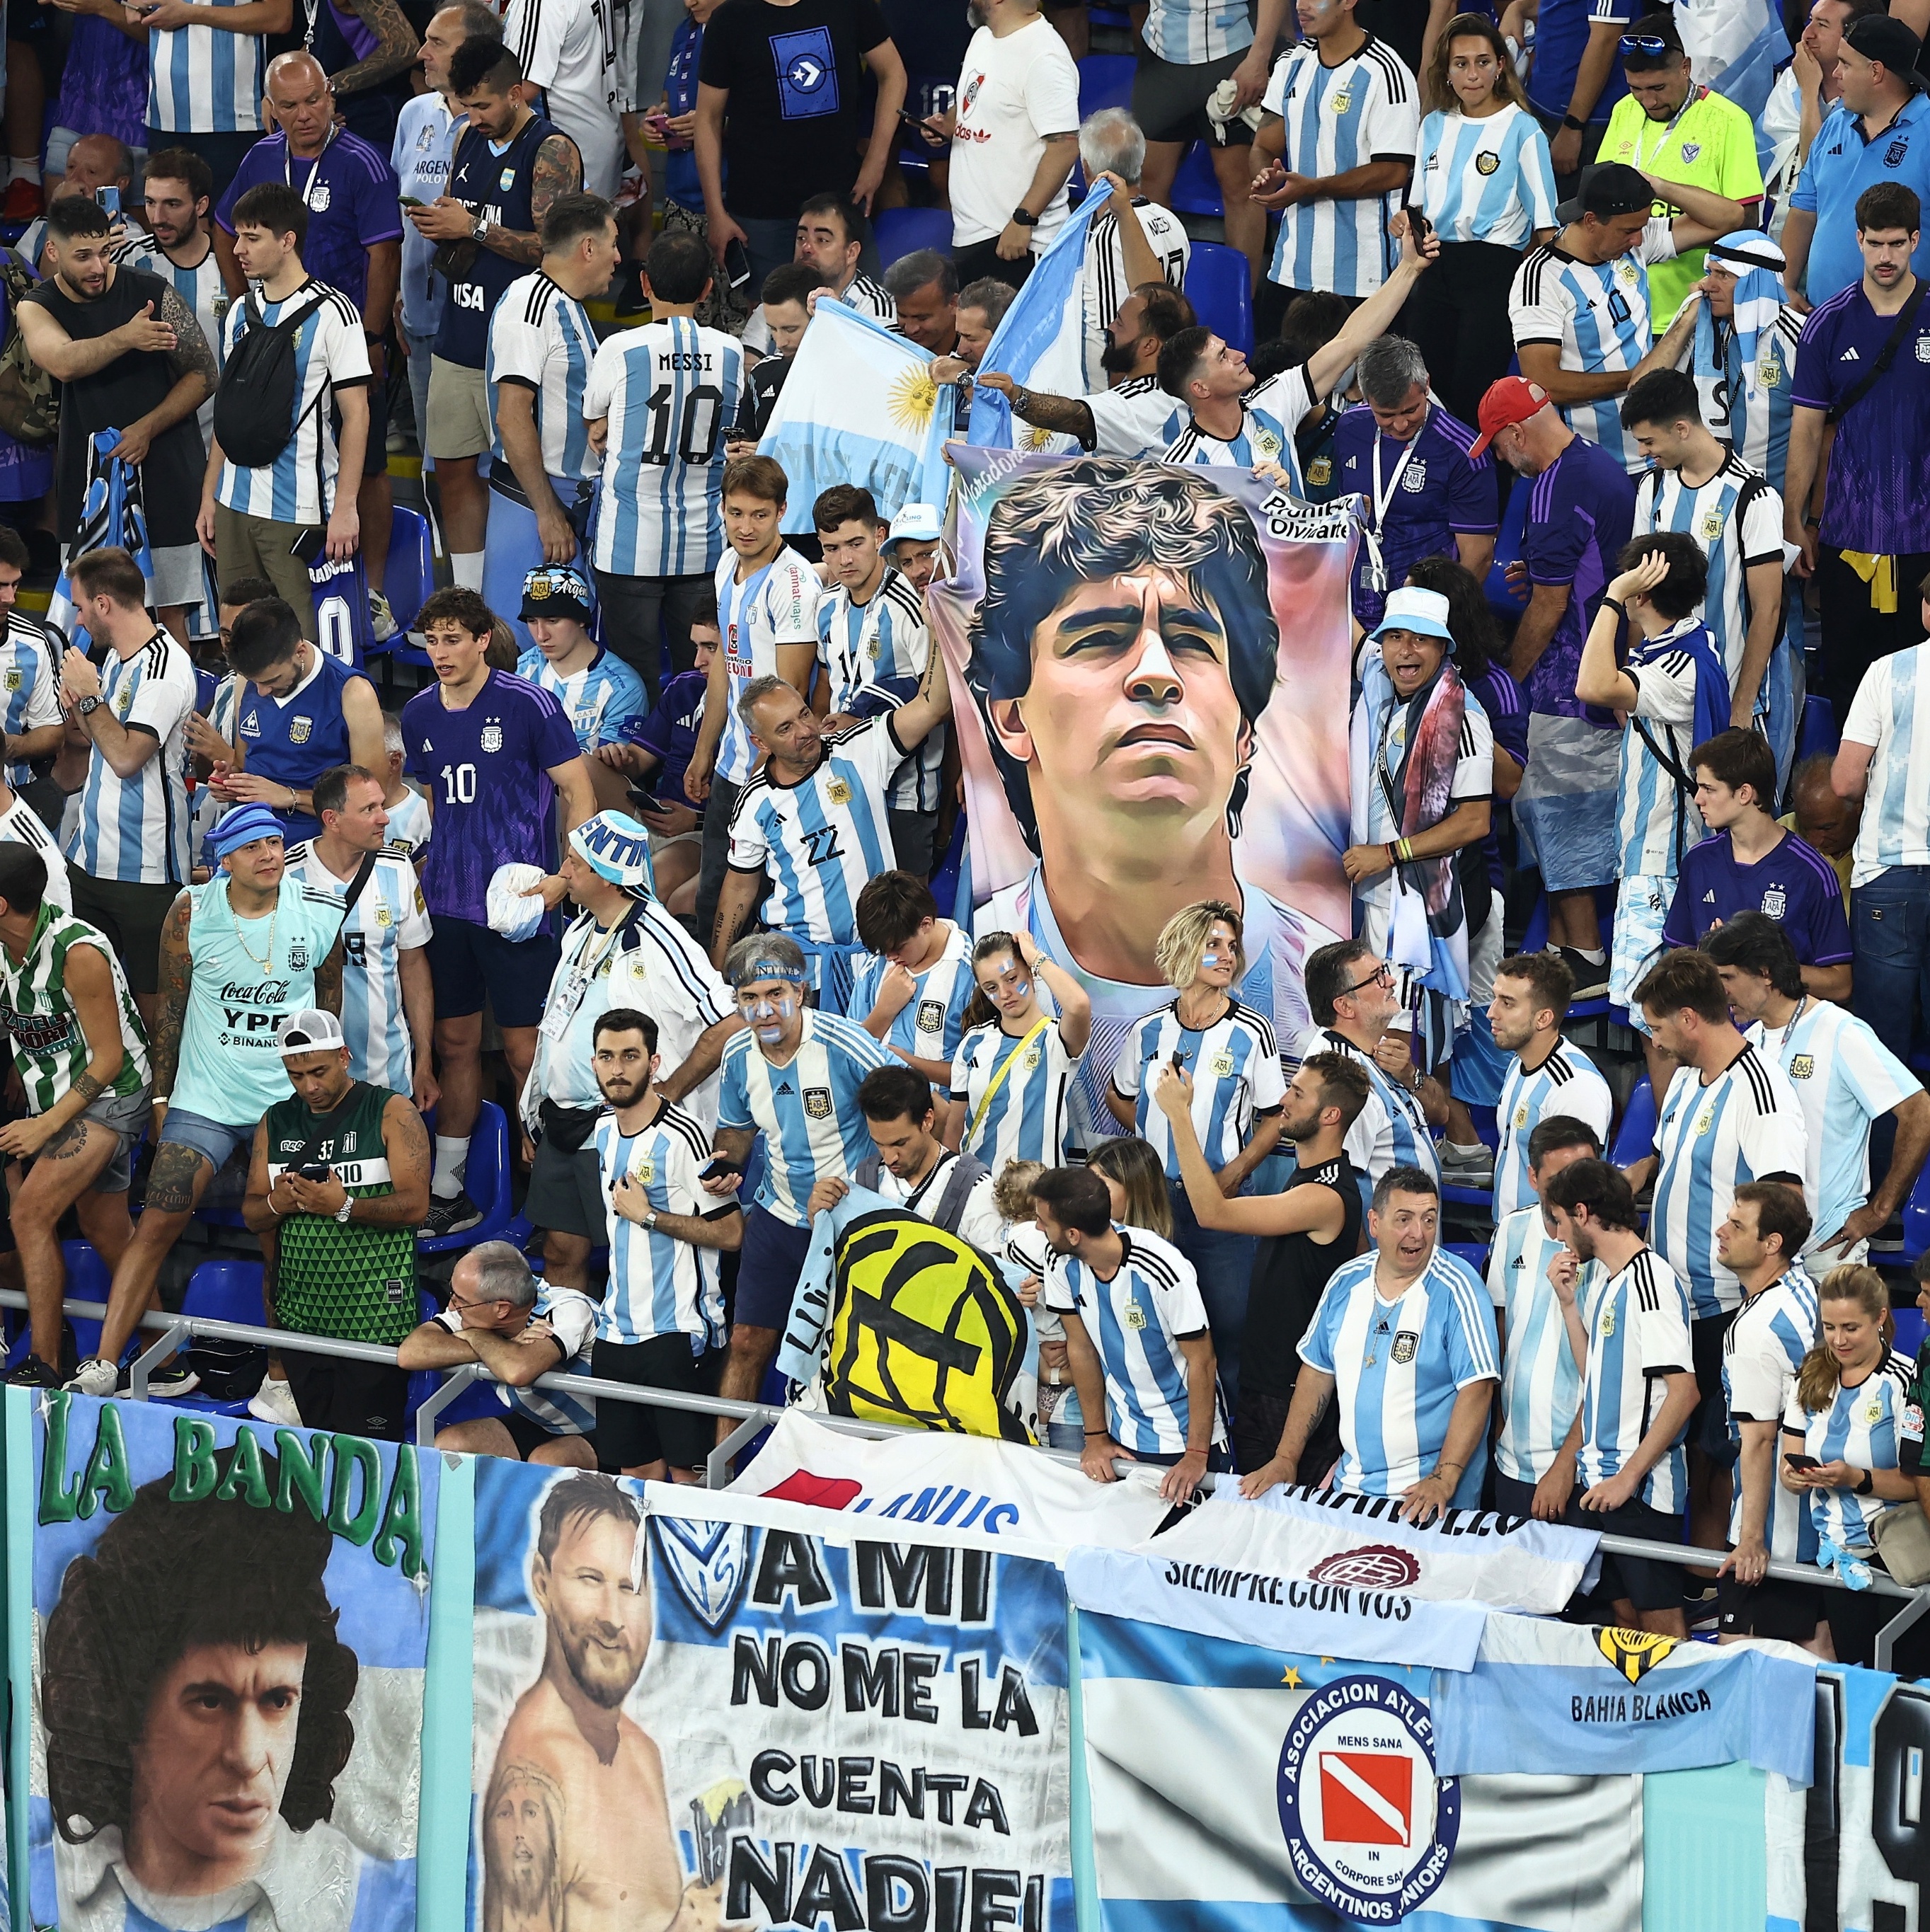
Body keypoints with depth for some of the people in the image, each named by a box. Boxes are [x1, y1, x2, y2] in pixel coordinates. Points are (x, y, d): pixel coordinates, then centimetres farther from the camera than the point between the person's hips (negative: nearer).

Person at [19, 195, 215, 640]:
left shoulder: (151, 292, -5)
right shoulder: (36, 307, -2)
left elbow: (203, 376, 0)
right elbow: (63, 363, -24)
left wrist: (147, 429, -11)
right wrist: (125, 338, -41)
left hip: (164, 468, -2)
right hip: (89, 476, 2)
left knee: (171, 611, -2)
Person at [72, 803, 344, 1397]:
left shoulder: (322, 913, -4)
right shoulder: (191, 914, -7)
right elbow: (170, 1007, 3)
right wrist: (161, 1096, 5)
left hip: (290, 1098, 1)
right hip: (204, 1098, -1)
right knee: (156, 1225, -10)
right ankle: (104, 1366, -10)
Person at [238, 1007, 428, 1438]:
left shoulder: (392, 1113, -1)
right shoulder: (276, 1122, 14)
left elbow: (415, 1205, -10)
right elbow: (251, 1215, 14)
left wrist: (344, 1207, -24)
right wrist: (276, 1204, -9)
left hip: (374, 1317, -5)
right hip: (301, 1317, 5)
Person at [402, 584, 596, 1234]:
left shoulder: (527, 706, -8)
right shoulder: (420, 715, 9)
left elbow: (579, 791, -5)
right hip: (447, 904, 5)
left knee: (524, 1048, -3)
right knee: (455, 1042, 11)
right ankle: (447, 1193, 18)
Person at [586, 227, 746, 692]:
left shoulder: (621, 351, -10)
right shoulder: (731, 354, 0)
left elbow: (596, 434, 5)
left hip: (630, 545, -3)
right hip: (704, 546, 3)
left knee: (633, 677, 3)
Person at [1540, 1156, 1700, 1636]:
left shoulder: (1650, 1281, -14)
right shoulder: (1608, 1284, 15)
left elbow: (1684, 1390, -19)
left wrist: (1628, 1477, -20)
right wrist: (1569, 1303, 12)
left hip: (1641, 1489, -10)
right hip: (1599, 1483, 10)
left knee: (1660, 1623, -5)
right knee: (1624, 1613, 12)